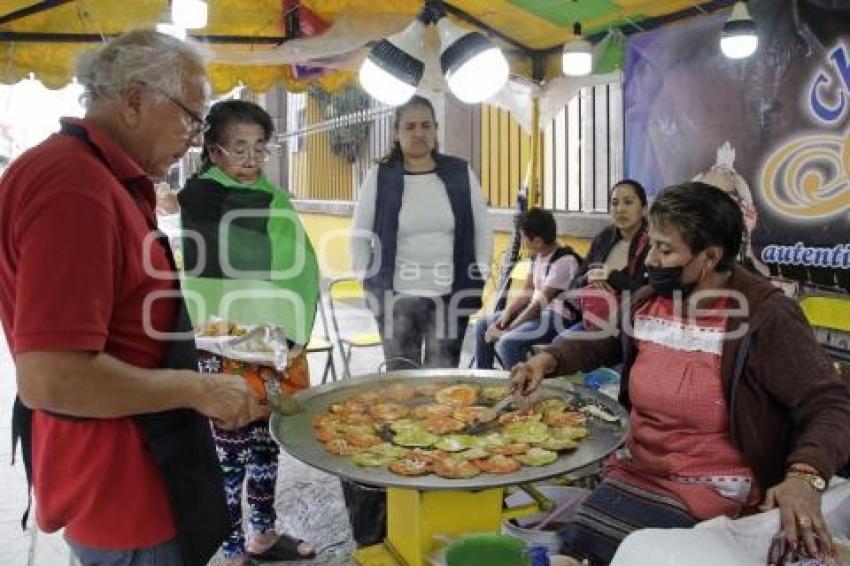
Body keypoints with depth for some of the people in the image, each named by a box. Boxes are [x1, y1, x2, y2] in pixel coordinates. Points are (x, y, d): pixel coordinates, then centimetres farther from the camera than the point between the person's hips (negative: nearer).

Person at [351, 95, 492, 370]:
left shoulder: (461, 173, 3)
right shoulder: (379, 177, 0)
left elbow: (483, 230, 8)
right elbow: (359, 236, 5)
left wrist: (479, 282, 3)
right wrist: (369, 285, -1)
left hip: (451, 296, 1)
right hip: (397, 297, -1)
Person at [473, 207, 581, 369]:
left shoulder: (564, 261, -22)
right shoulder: (538, 256, 6)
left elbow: (540, 303, -23)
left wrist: (506, 330, -20)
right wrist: (507, 311, -6)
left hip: (559, 319, -10)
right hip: (536, 311, 10)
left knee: (507, 342, -30)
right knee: (483, 325, 7)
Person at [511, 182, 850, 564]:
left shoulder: (764, 316, -15)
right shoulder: (649, 300, 4)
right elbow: (603, 342, 21)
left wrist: (804, 476, -35)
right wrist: (549, 360, 3)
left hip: (711, 495, -5)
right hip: (635, 471, 6)